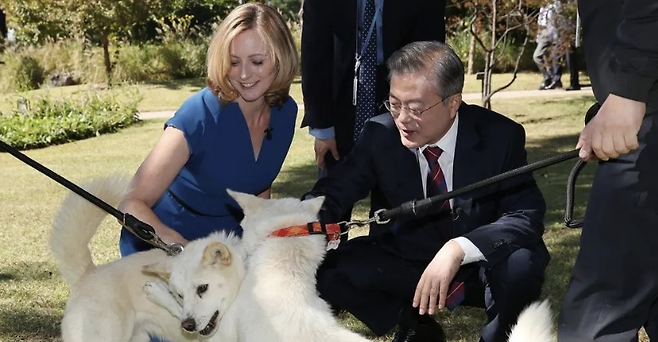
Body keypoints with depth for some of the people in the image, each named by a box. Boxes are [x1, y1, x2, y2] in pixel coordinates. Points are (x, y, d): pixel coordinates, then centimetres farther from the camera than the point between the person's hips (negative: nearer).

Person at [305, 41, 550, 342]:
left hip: (482, 265, -2)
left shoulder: (500, 137, -17)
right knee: (320, 268, -20)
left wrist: (459, 249, -40)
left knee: (521, 263, -36)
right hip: (408, 263, 3)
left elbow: (528, 215, -23)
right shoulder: (380, 134, -12)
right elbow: (331, 194, -7)